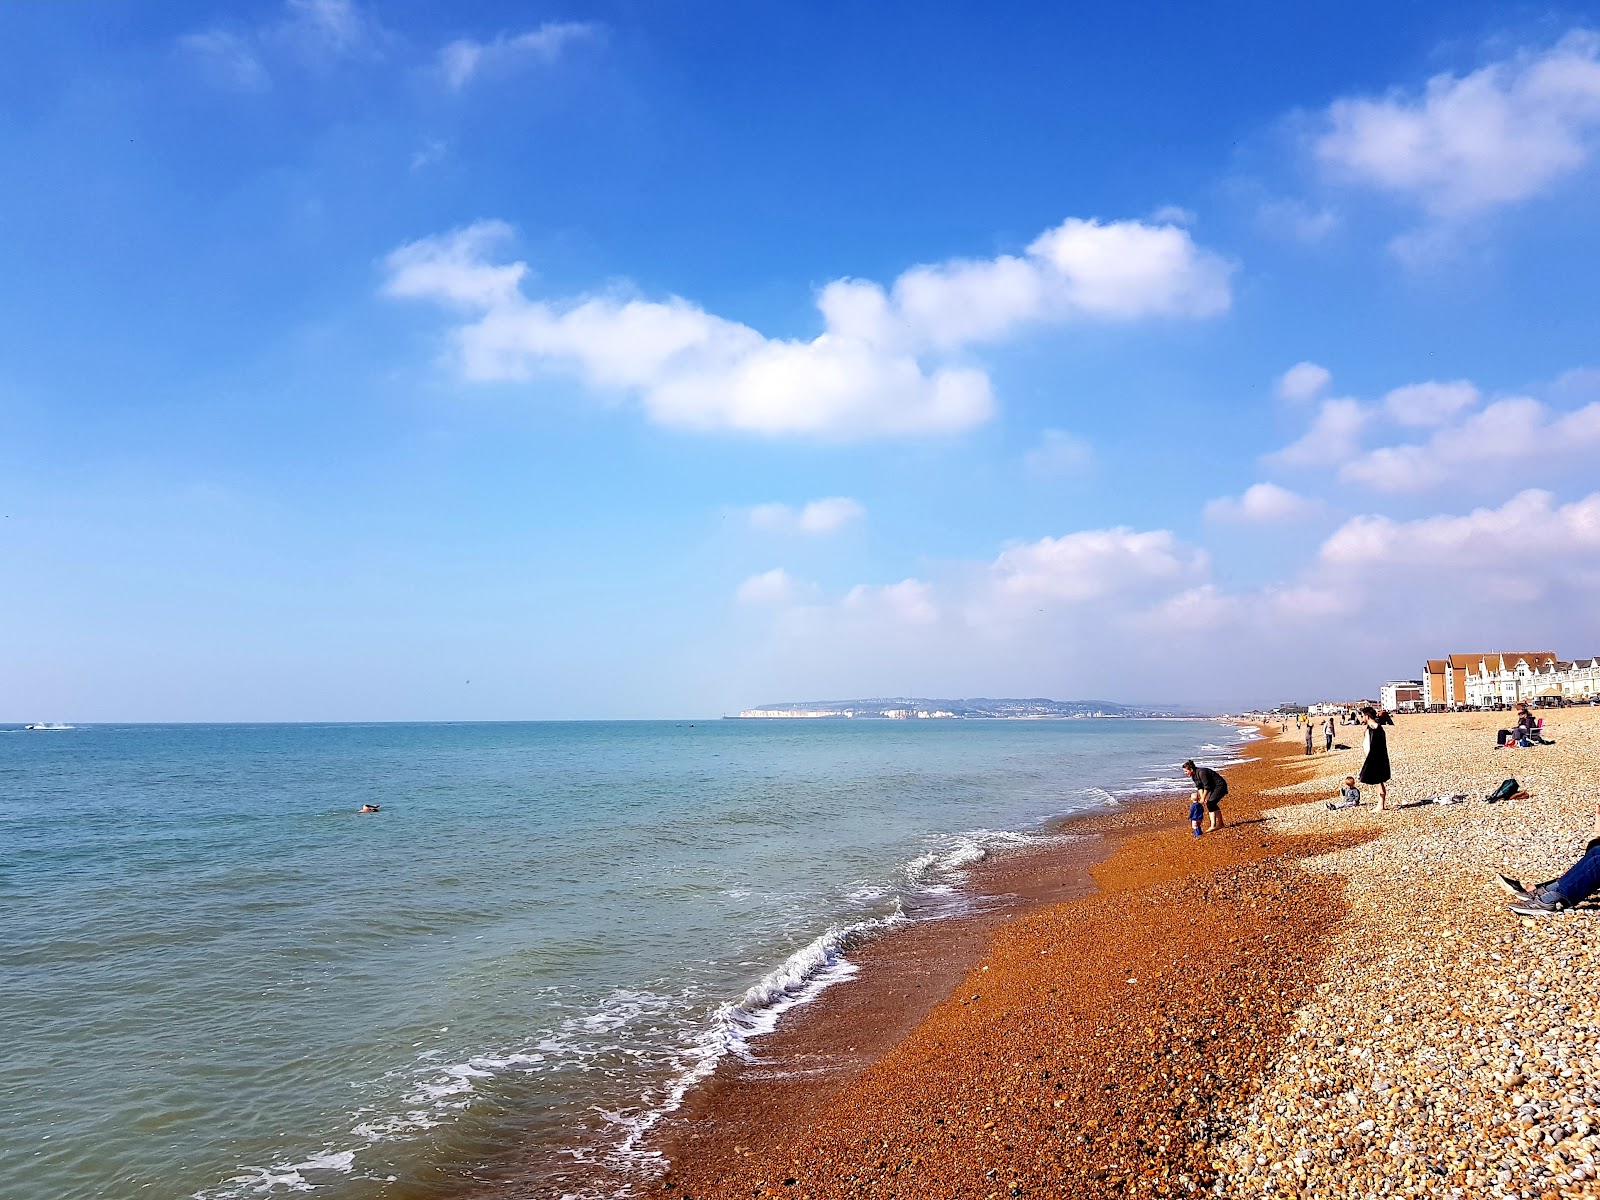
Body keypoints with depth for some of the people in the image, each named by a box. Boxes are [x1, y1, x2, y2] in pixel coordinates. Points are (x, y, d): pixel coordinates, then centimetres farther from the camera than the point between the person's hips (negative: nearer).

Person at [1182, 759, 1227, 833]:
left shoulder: (1201, 772, -29)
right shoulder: (1194, 775, 1)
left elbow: (1207, 787, -26)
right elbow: (1199, 787, 2)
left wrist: (1203, 798, -19)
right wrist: (1201, 798, -10)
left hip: (1220, 786, -10)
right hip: (1213, 787, 10)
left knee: (1210, 804, -17)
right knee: (1212, 804, 12)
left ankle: (1213, 826, -17)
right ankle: (1220, 822, 26)